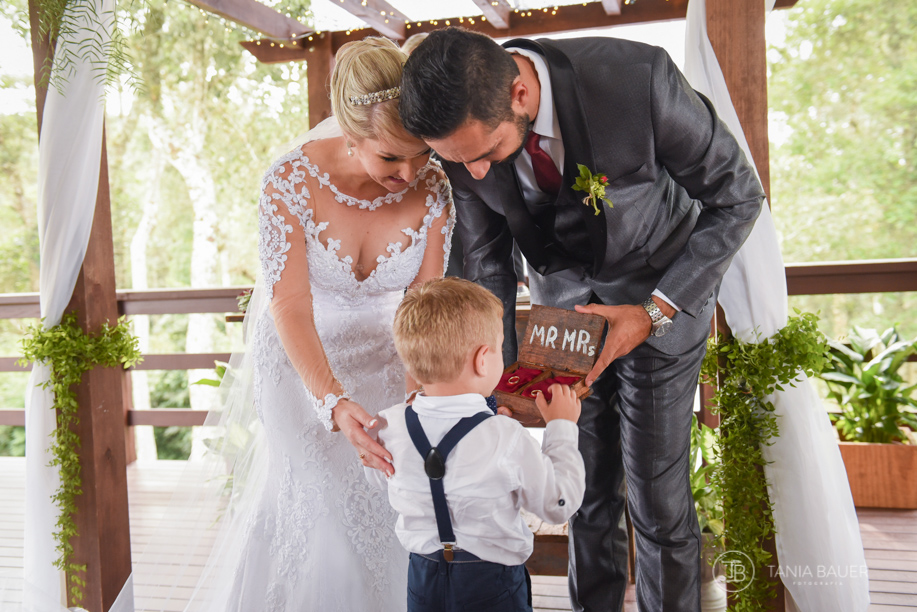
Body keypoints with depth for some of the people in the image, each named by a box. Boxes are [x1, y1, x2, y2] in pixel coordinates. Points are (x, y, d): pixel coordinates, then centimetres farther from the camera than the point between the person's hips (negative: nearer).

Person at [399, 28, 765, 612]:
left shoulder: (639, 77, -31)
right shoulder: (467, 128, -19)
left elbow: (737, 196, -16)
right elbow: (488, 265, -4)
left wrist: (653, 313, -21)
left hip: (664, 297, -3)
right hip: (564, 305, 3)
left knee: (657, 493, 0)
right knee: (586, 490, 10)